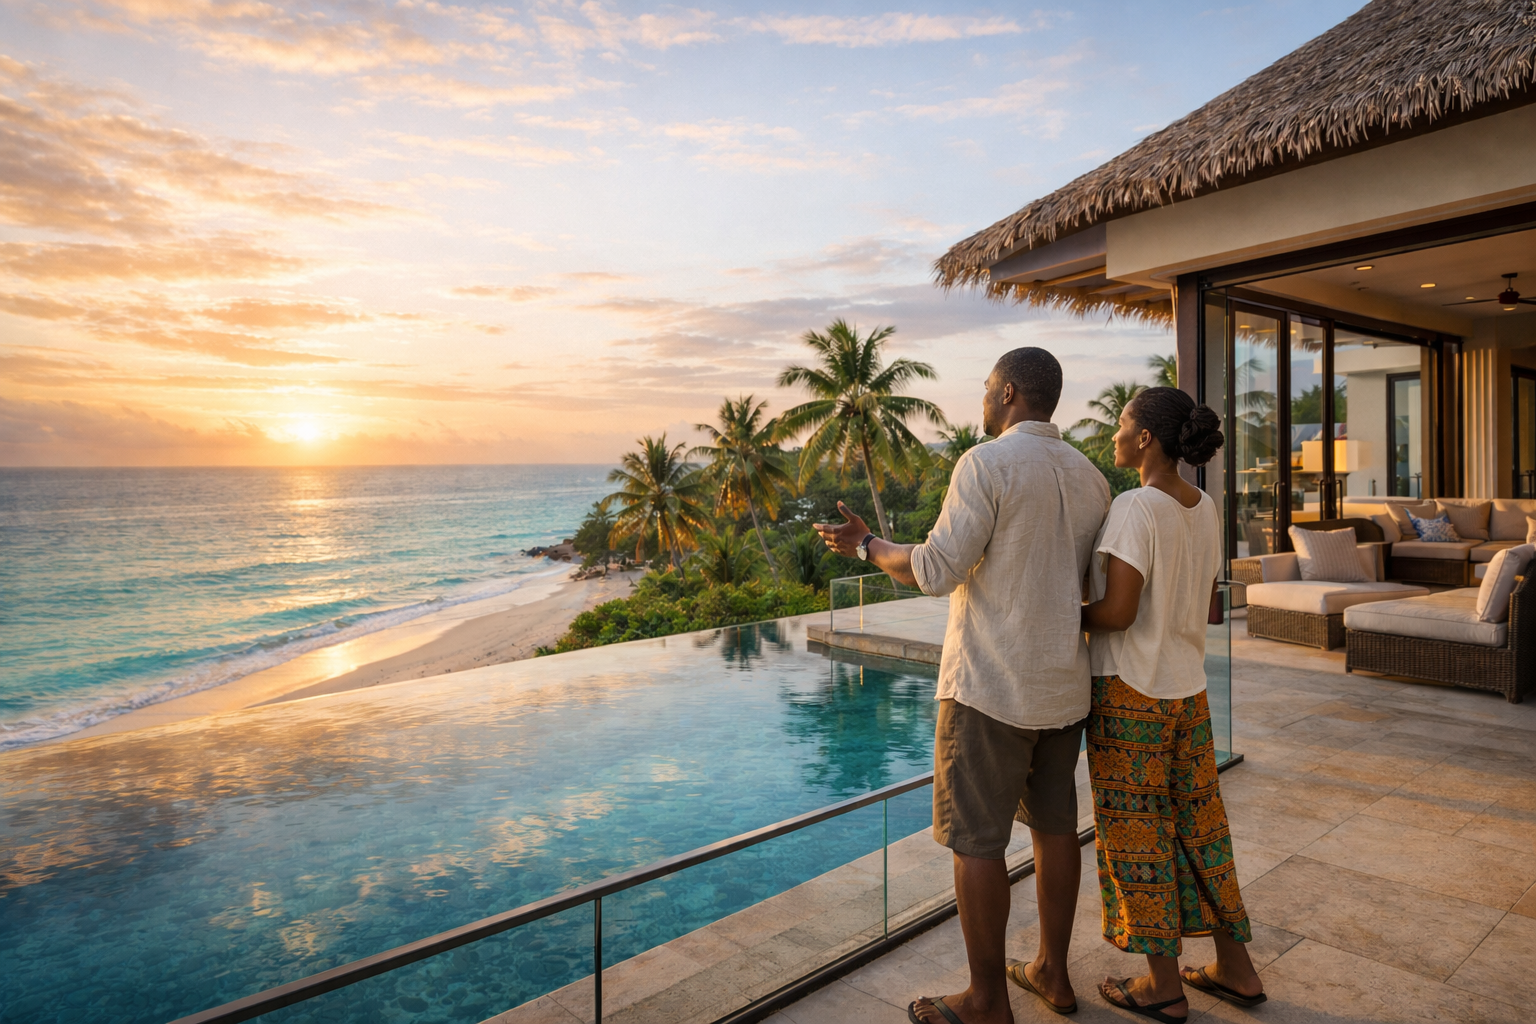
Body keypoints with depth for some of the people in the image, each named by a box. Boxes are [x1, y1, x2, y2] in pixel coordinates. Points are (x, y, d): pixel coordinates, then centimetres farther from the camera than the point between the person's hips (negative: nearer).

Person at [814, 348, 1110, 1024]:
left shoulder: (986, 464, -14)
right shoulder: (1090, 477, 9)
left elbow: (937, 570, -17)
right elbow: (1092, 583, 15)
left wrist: (864, 545, -2)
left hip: (990, 687, -8)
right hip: (1063, 686, 8)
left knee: (977, 842, 4)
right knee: (1054, 826, 18)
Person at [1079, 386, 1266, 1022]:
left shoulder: (1135, 507, -20)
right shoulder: (1204, 509, 5)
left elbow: (1116, 612, -23)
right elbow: (1203, 606, 13)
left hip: (1129, 693, -8)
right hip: (1187, 689, 8)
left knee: (1135, 832, 7)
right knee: (1198, 822, 19)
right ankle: (1235, 968, 33)